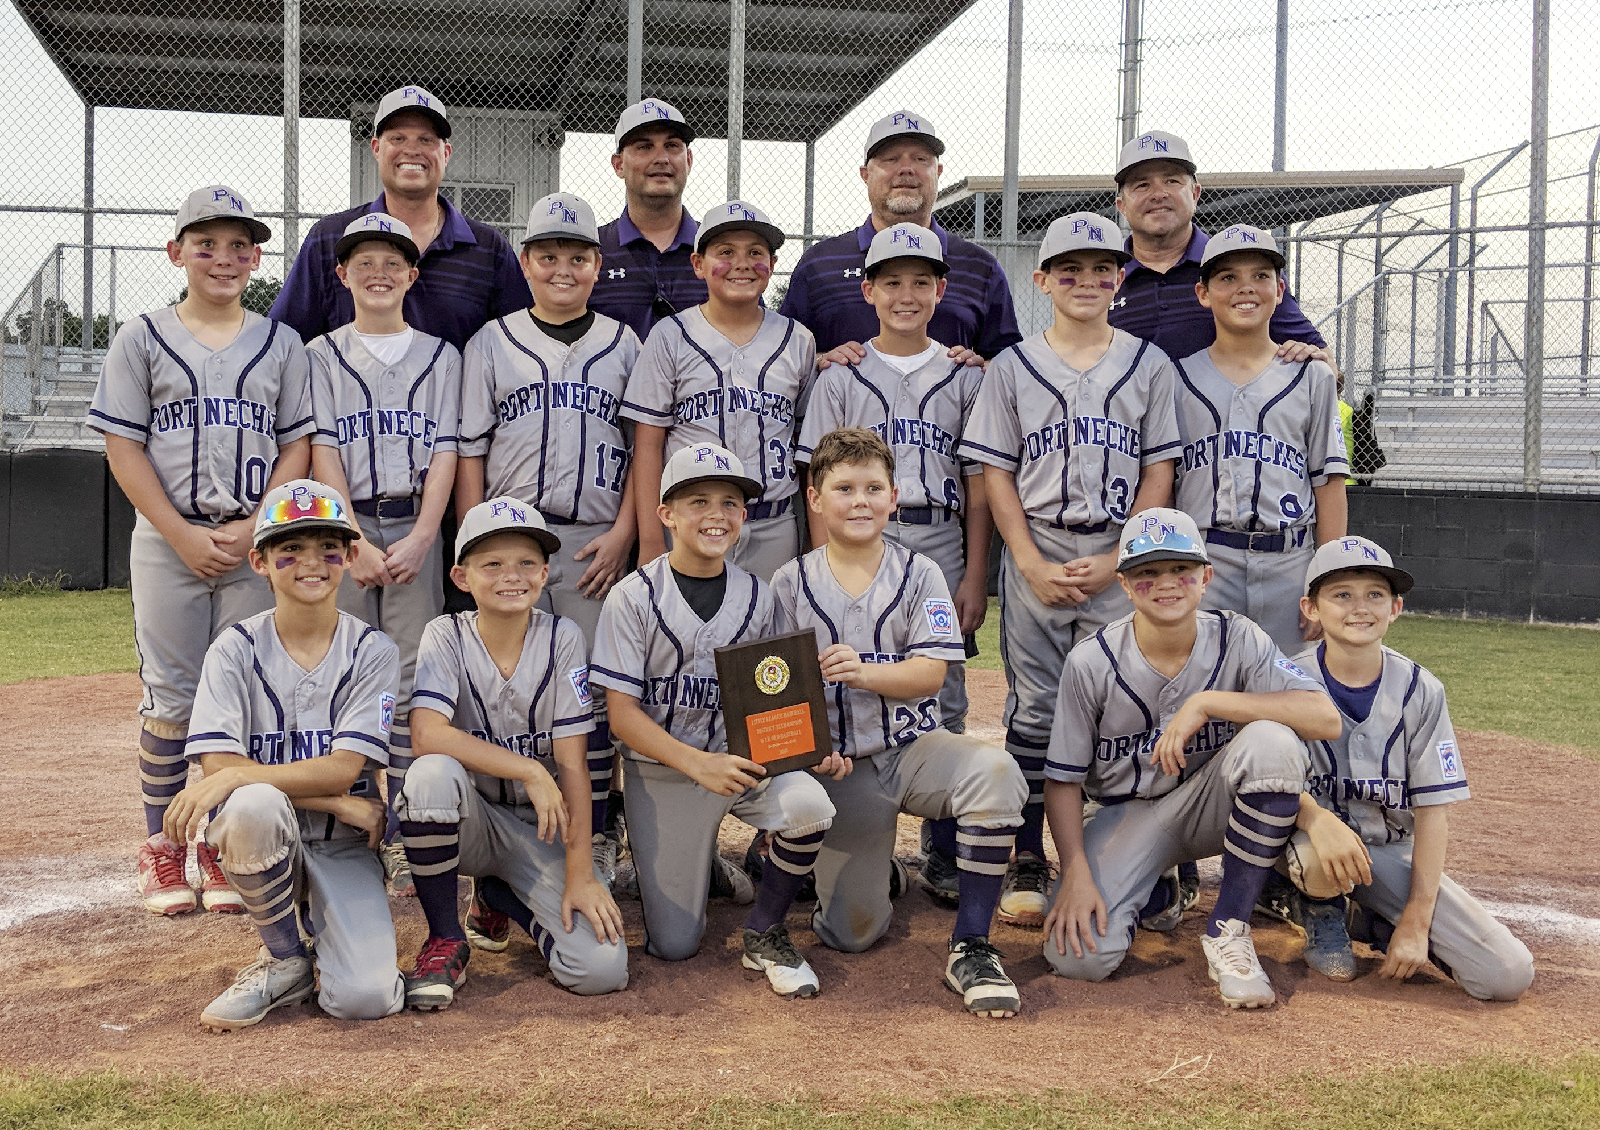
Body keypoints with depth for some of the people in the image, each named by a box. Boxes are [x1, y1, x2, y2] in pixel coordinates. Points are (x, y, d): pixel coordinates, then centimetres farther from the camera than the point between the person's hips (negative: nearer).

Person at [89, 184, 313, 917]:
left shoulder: (280, 344, 8)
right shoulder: (142, 339, 4)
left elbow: (298, 446, 5)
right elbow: (124, 449, 0)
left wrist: (252, 528, -9)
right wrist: (185, 535, -10)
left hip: (258, 543, 1)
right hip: (168, 542, -1)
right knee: (171, 698, 1)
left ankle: (220, 846, 14)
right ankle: (161, 849, 13)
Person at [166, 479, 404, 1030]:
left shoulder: (373, 651, -3)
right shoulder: (236, 649, -3)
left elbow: (343, 768, -14)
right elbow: (217, 761, -14)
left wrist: (237, 776, -27)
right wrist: (338, 801, -19)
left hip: (343, 845, 0)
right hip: (263, 840, 0)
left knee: (366, 998, -23)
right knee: (255, 805, -37)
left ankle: (318, 920, 14)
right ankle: (283, 959, -10)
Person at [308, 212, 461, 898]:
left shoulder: (440, 354, 12)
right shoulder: (321, 355, 9)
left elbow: (445, 452, 4)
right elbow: (322, 453, 0)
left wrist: (420, 538, -10)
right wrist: (357, 542, -12)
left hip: (415, 526, 0)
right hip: (344, 527, 0)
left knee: (411, 681, -3)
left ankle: (402, 835, 2)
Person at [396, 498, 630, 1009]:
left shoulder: (562, 638, -8)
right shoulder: (446, 636, -7)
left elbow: (572, 764, -11)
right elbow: (428, 735, -24)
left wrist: (580, 875, -16)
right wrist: (529, 770, -28)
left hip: (542, 829, 1)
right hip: (469, 819, -1)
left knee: (602, 969, -19)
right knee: (433, 773, -36)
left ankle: (501, 896, 15)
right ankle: (445, 940, -11)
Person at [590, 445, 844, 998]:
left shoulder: (758, 597, 2)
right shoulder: (633, 598, -9)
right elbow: (622, 712, -12)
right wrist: (698, 764, -26)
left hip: (743, 757, 2)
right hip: (662, 770, -2)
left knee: (808, 803, -32)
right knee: (674, 944, -3)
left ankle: (764, 935, -6)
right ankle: (701, 867, 32)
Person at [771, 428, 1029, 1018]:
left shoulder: (919, 573, 2)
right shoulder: (792, 582, 3)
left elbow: (931, 673, -8)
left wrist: (866, 672, -27)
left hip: (914, 745, 0)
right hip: (838, 762, 0)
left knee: (995, 774, -34)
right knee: (852, 931, -7)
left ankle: (970, 947, -21)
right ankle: (876, 873, 32)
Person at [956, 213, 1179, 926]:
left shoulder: (1149, 366, 7)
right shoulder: (1012, 368, 6)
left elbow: (1159, 473, 4)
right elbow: (996, 475, 2)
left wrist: (1115, 560, -8)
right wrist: (1035, 565, -9)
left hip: (1123, 560, 0)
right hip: (1035, 555, 0)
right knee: (1034, 711, 3)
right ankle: (1027, 865, 11)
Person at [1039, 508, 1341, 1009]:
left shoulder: (1239, 641, -13)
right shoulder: (1091, 663, -13)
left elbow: (1326, 719, -28)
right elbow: (1062, 779, -7)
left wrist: (1207, 703, -33)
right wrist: (1075, 874, -20)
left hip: (1208, 803, 0)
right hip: (1127, 814, 0)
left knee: (1271, 741, -32)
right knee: (1078, 956, -24)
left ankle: (1228, 928, -17)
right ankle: (1157, 891, 15)